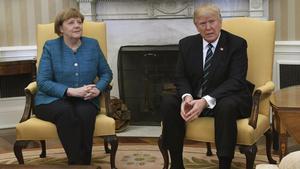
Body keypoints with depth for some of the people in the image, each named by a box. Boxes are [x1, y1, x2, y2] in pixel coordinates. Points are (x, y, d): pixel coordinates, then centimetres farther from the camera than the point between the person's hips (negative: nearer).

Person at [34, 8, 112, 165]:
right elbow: (42, 82, -7)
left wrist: (98, 89, -9)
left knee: (85, 113, -34)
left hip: (84, 101, 2)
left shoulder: (92, 45, 9)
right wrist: (72, 91, -20)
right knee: (65, 112, -37)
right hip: (53, 100, -2)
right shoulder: (50, 47, 1)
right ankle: (77, 161, -32)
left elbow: (106, 73, 14)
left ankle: (84, 162, -28)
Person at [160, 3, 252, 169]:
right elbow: (181, 77, 4)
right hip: (194, 99, 4)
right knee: (168, 102, -22)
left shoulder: (237, 44, -8)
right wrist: (187, 97, -21)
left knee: (226, 106, -37)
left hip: (226, 99, -4)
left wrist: (206, 101, -30)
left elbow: (236, 80, -17)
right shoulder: (186, 44, 5)